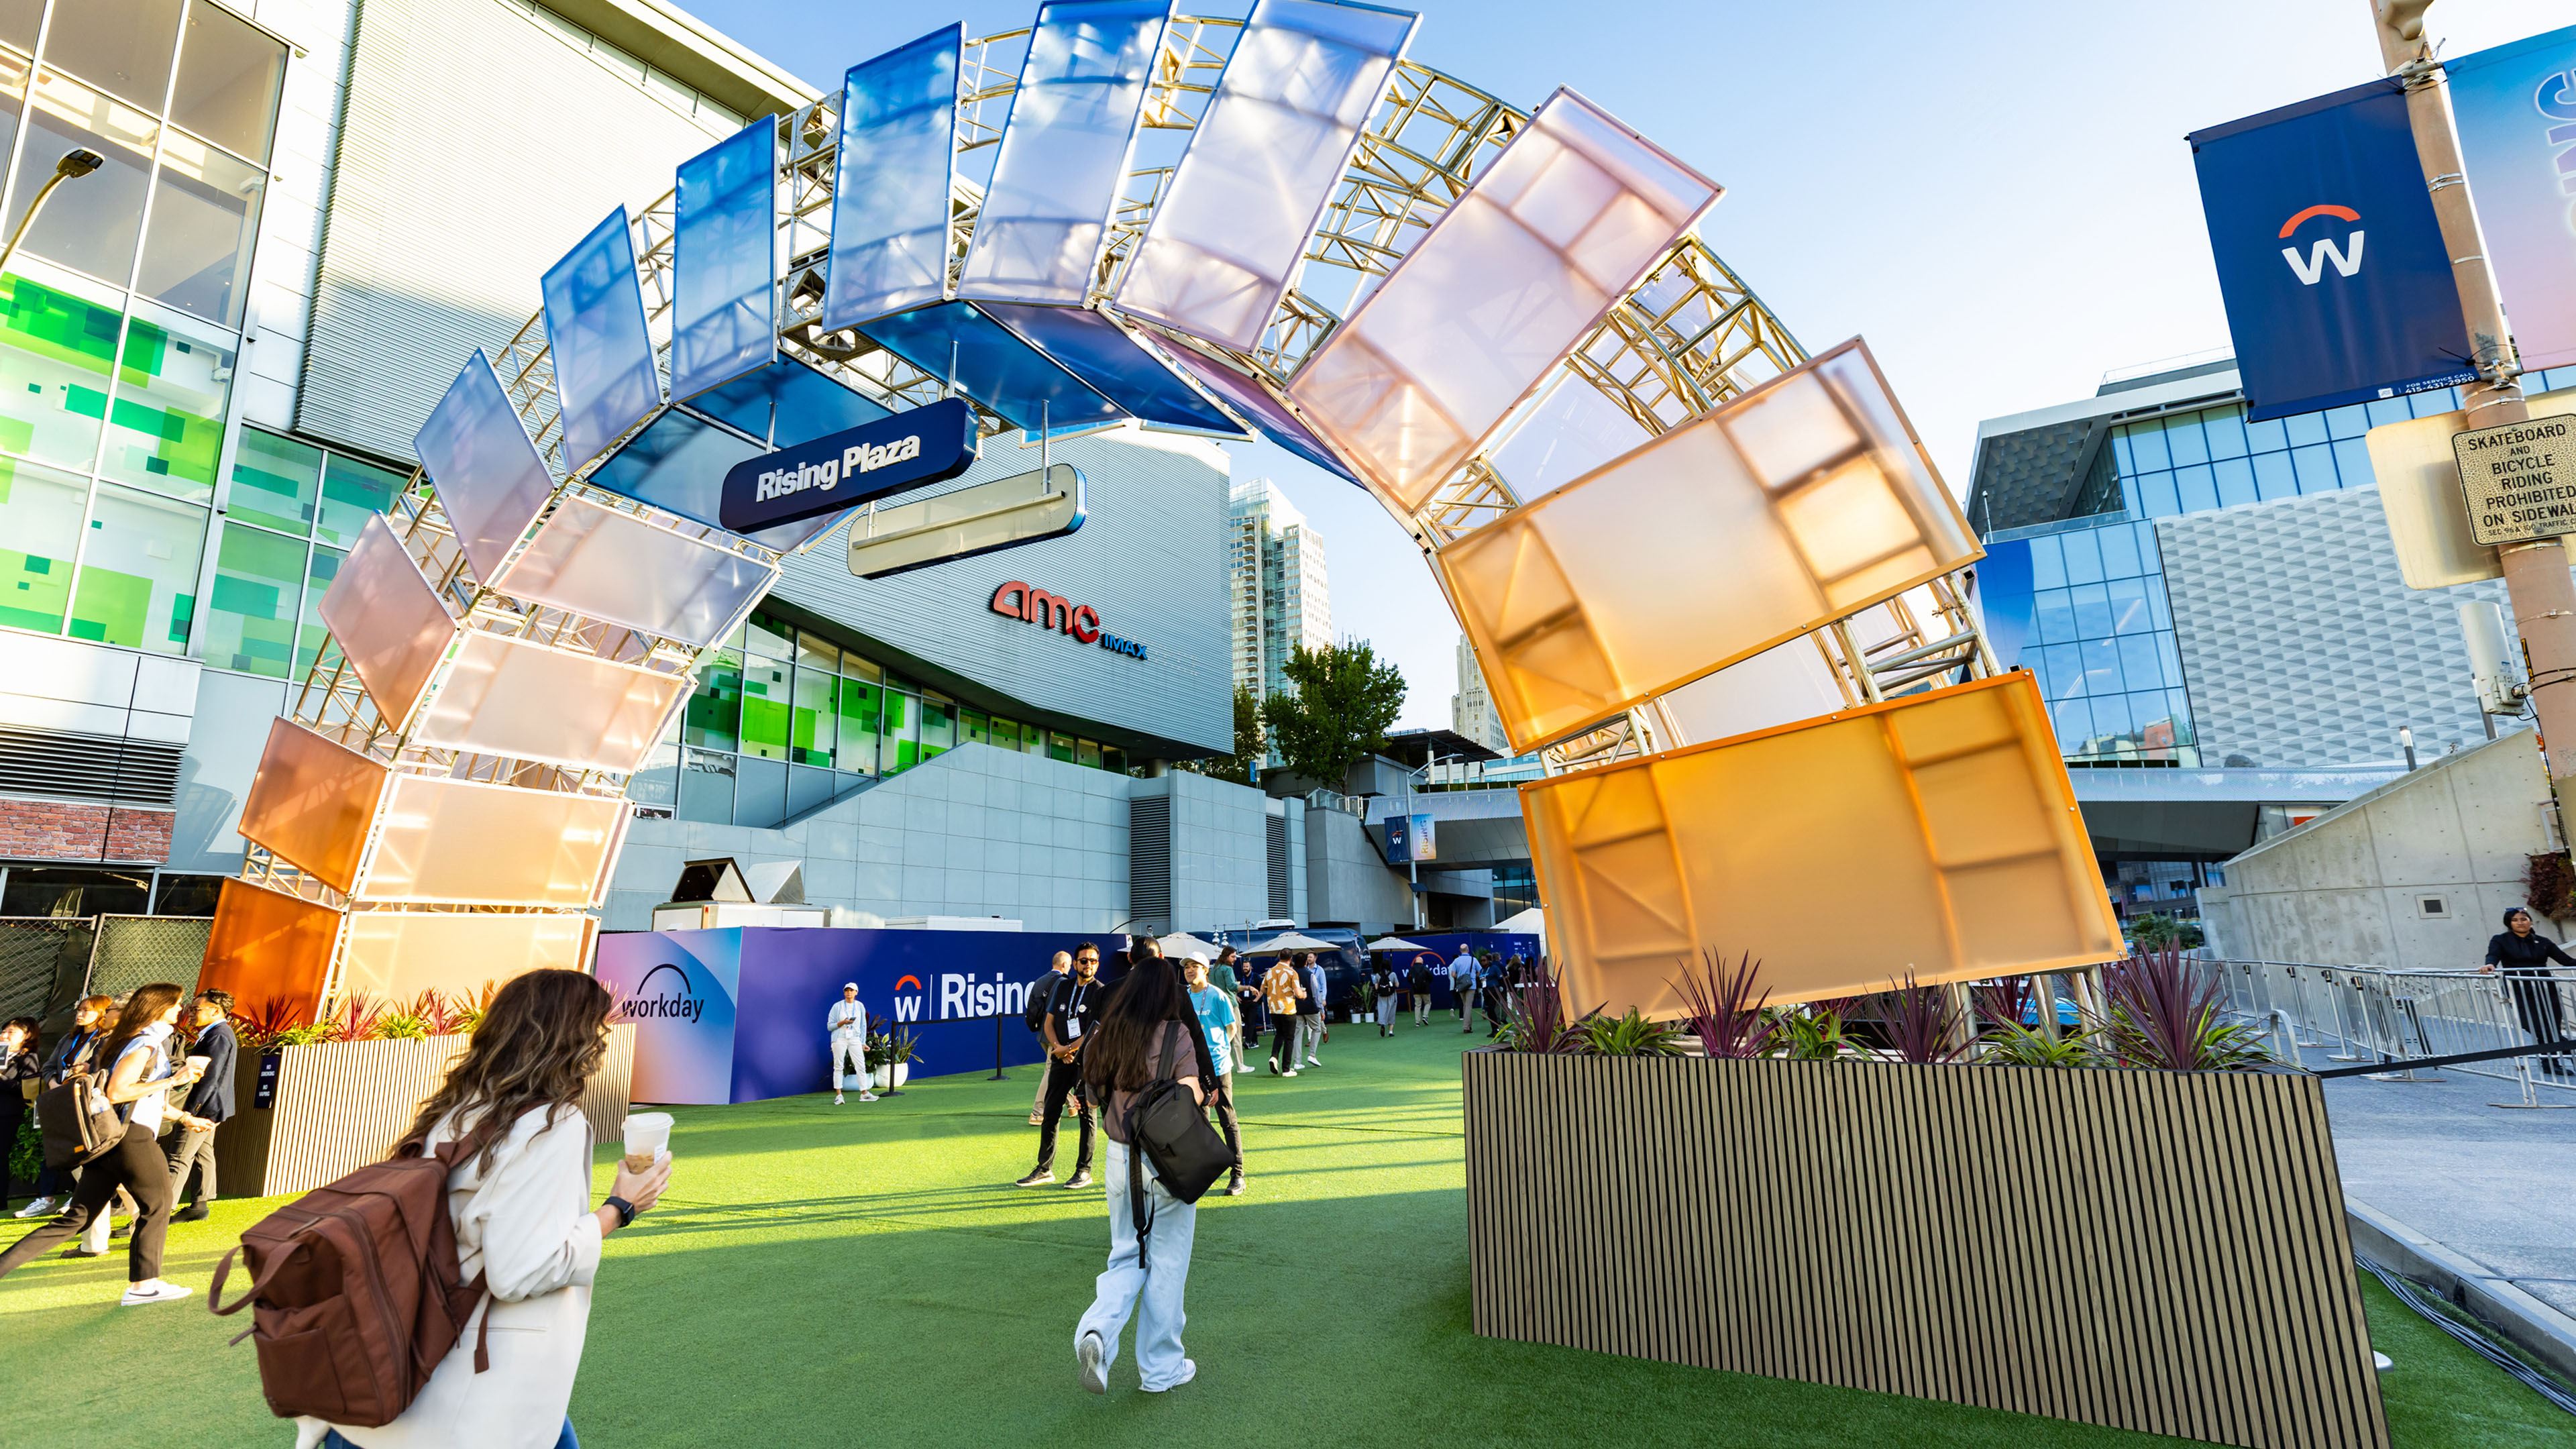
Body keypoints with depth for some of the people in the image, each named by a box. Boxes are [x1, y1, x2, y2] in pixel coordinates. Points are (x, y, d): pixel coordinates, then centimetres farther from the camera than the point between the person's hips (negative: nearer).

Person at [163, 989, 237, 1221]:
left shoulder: (219, 1036, -19)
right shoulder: (216, 1033, 14)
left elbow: (209, 1078, -23)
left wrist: (188, 1113, -23)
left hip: (205, 1107, -10)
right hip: (208, 1108, 10)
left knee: (179, 1158, -8)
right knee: (203, 1154, 14)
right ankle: (200, 1205, 21)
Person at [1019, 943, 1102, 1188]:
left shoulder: (1102, 993, -3)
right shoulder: (1063, 987, 12)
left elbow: (1096, 1030, -11)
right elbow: (1049, 1022, 12)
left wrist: (1069, 1048, -12)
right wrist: (1058, 1048, -4)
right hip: (1060, 1059, 5)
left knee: (1086, 1115, 0)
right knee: (1050, 1114, 8)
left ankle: (1084, 1171, 9)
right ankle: (1045, 1169, 18)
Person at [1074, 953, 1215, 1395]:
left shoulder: (1109, 1035, 1)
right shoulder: (1177, 1035, -13)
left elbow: (1095, 1087, 9)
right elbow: (1190, 1097, -19)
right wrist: (1199, 1093, 1)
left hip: (1121, 1159, 4)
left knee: (1127, 1256, 19)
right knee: (1167, 1263, 11)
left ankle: (1098, 1330, -5)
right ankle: (1160, 1370, 22)